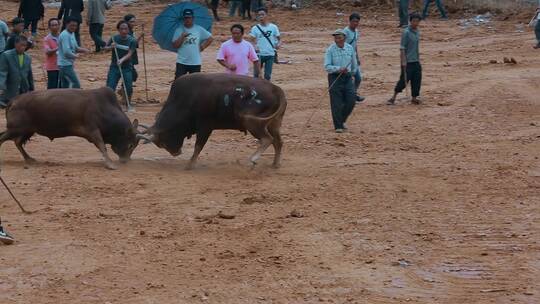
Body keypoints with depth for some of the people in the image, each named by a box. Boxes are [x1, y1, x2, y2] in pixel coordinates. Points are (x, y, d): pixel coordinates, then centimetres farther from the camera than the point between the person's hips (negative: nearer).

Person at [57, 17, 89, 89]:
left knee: (65, 86, 11)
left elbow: (75, 48, 19)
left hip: (64, 65, 10)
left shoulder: (72, 34, 14)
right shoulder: (65, 35, -17)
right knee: (76, 85, -11)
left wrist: (83, 50, -1)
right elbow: (66, 51, -24)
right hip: (66, 64, -10)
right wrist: (75, 56, -9)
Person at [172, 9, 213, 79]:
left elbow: (210, 38, 8)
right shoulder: (179, 30, -1)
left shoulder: (199, 29, 2)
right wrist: (182, 36, -17)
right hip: (181, 62, -1)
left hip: (196, 63, 1)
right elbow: (175, 45, -6)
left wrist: (203, 46, -1)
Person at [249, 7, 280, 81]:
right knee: (256, 74, 3)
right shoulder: (255, 28, 0)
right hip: (259, 54, 0)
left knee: (268, 75, 6)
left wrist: (278, 44, -17)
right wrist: (254, 47, -24)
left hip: (270, 54, 0)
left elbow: (279, 38, 6)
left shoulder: (273, 27, 1)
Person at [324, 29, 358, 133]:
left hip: (347, 78, 4)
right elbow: (327, 66, -13)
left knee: (350, 102, 0)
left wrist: (352, 73, 24)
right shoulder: (330, 50, -8)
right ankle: (338, 126, 4)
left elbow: (354, 63, 19)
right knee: (336, 104, -4)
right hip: (335, 78, -4)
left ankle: (342, 121, 23)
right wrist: (339, 69, -24)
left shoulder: (350, 48, 4)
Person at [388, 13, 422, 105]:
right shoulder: (406, 32, -13)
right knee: (404, 79, -5)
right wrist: (403, 61, -18)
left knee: (417, 80, 6)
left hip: (416, 61, 7)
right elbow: (402, 48, -14)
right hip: (408, 61, -7)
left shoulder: (417, 32, 9)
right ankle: (393, 97, 5)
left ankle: (414, 98, 15)